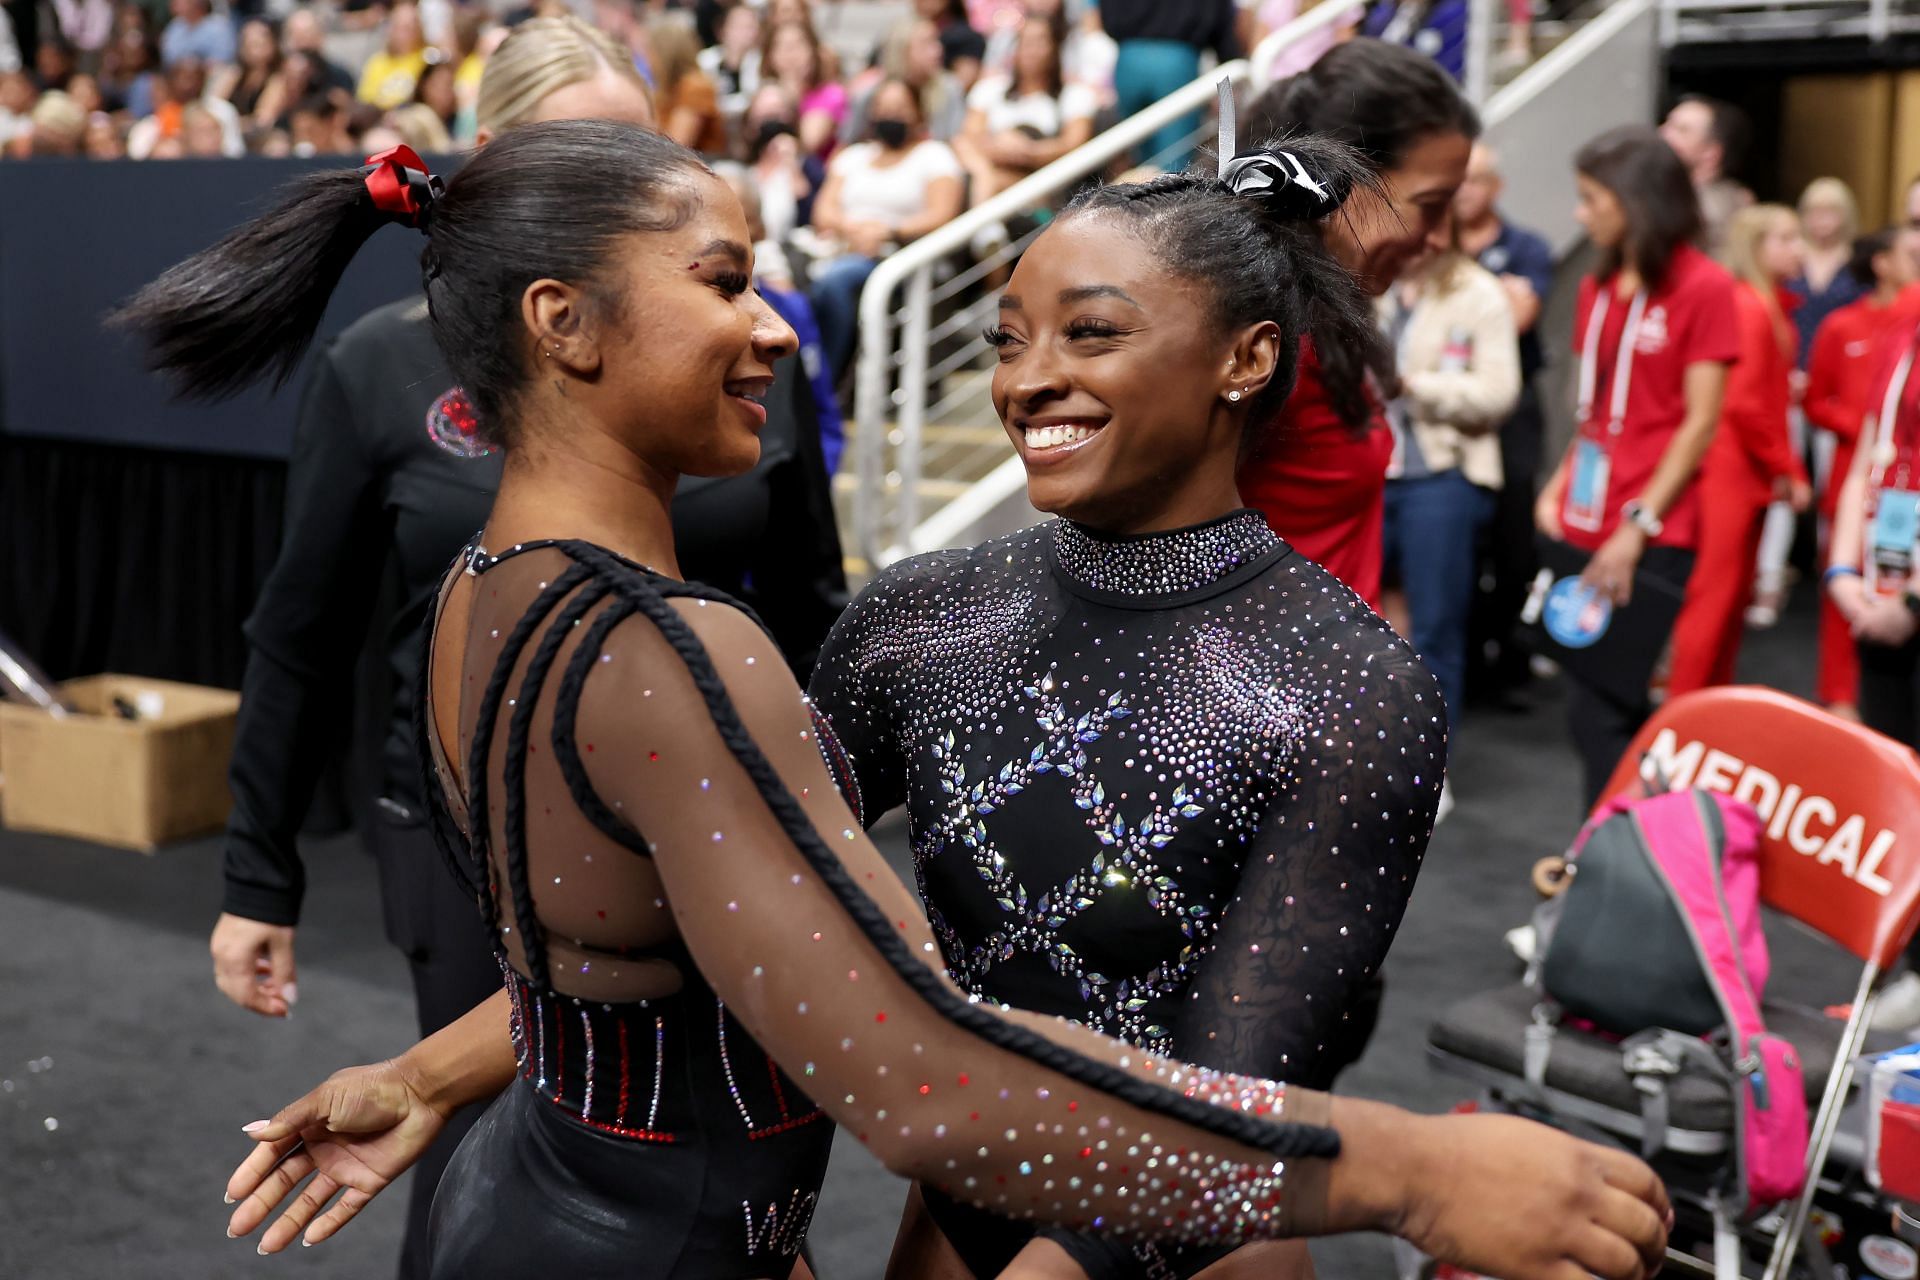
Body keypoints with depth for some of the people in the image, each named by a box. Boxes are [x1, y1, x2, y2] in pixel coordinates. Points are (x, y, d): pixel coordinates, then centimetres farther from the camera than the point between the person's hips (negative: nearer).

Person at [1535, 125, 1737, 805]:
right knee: (1594, 705, 8)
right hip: (1585, 529, 6)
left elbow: (1700, 422, -9)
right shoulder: (1598, 289, 13)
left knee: (1606, 711, -8)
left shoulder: (1704, 286, -6)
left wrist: (1638, 526, -14)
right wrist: (1556, 491, 5)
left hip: (1654, 538, -6)